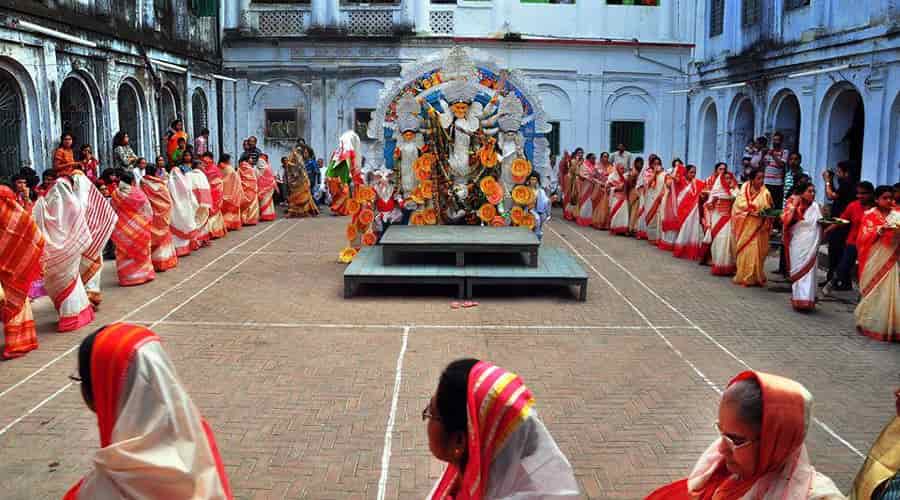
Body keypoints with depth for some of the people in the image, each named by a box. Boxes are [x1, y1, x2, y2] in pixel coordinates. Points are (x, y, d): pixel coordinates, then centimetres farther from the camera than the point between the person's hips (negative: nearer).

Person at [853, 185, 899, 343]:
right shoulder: (870, 215, 1)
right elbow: (863, 238, -7)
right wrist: (881, 229, -20)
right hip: (876, 260, -3)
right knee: (876, 292, 1)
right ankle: (871, 325, 13)